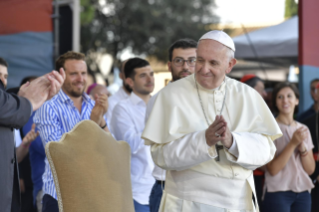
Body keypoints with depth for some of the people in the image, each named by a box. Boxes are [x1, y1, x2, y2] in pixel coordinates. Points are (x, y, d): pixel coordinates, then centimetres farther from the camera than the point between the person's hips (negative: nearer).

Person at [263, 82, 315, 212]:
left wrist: (302, 147, -11)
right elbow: (273, 169, -13)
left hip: (303, 192, 5)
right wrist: (293, 143, -18)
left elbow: (310, 169, 5)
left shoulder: (303, 129, 9)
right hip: (278, 192, -5)